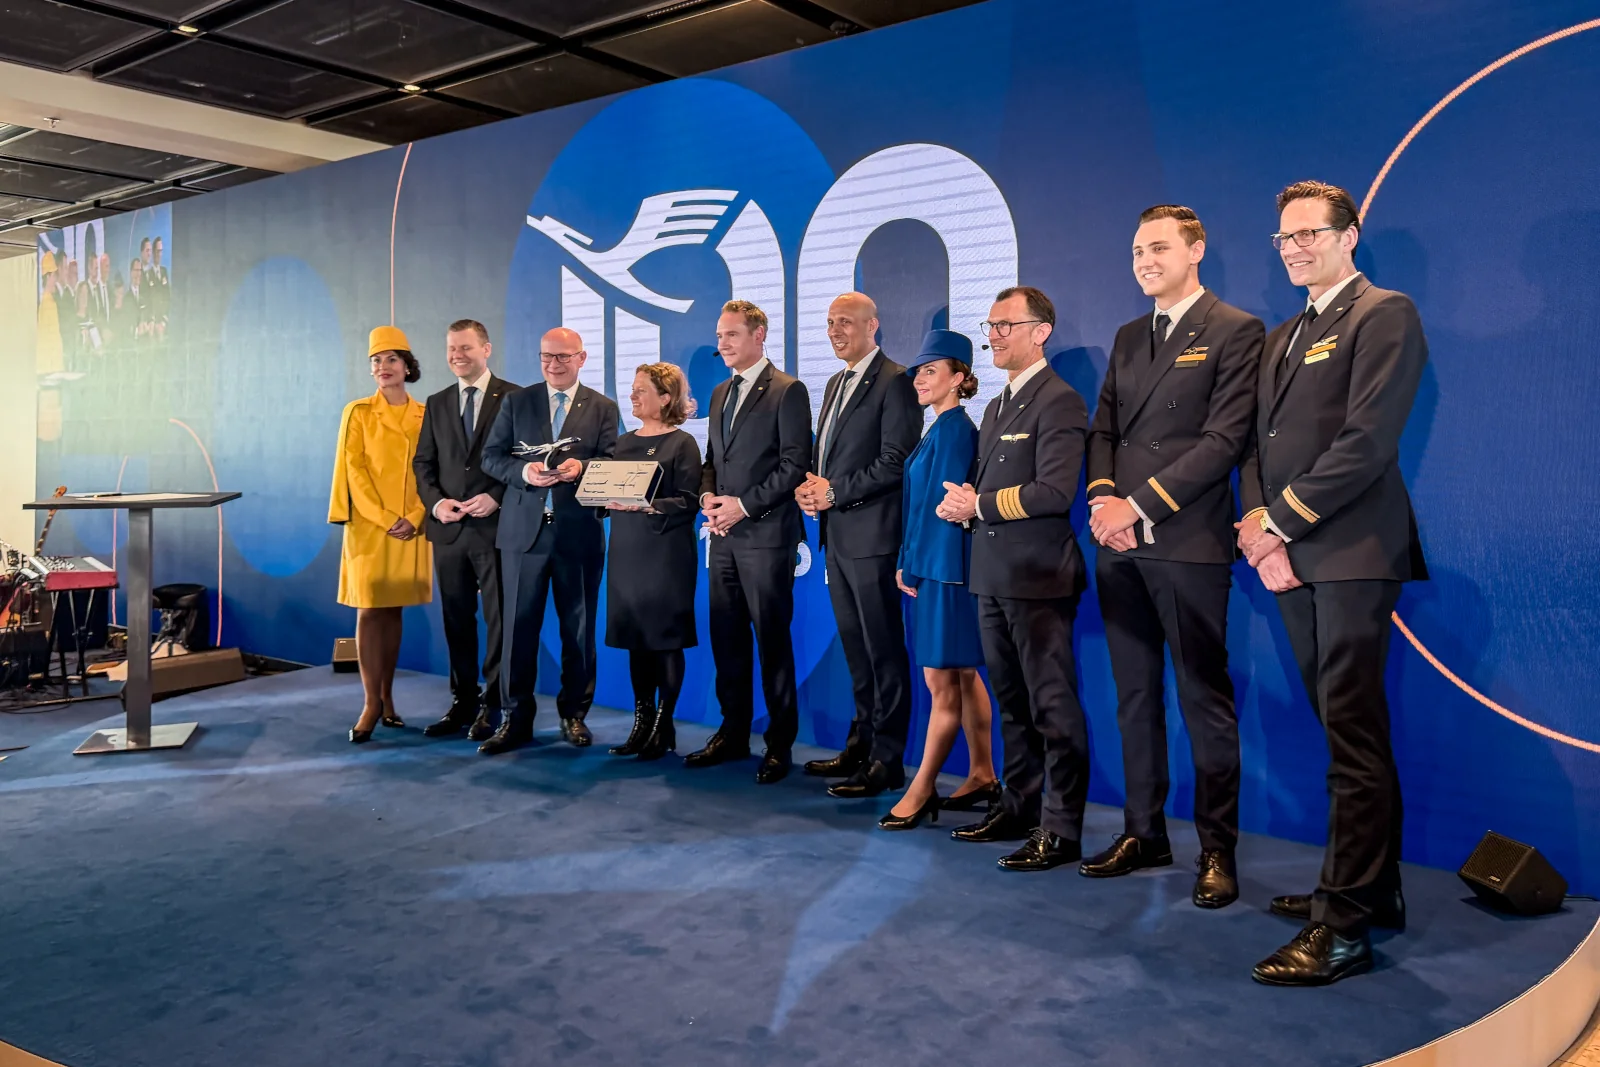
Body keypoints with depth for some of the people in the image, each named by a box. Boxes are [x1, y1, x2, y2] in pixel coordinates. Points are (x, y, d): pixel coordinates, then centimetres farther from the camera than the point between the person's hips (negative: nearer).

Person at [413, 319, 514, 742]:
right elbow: (423, 462, 14)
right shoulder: (437, 403, 15)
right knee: (457, 618, 10)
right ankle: (462, 702, 19)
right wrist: (435, 501, -4)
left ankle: (493, 706, 9)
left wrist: (497, 497, -16)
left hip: (496, 526, -5)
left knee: (498, 618, 1)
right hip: (449, 529, 5)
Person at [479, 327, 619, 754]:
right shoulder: (516, 402, 10)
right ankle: (515, 718, 10)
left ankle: (574, 714, 18)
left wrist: (581, 466, -19)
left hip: (579, 532, 0)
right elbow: (491, 456, 6)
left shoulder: (603, 408, 8)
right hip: (524, 529, 1)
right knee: (519, 625, 2)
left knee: (578, 627, 6)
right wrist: (522, 471, -14)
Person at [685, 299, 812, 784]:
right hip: (724, 534, 7)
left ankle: (780, 744, 8)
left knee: (772, 638, -2)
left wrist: (744, 504, -14)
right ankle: (733, 734, 21)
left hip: (766, 532, -7)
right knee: (726, 638, 10)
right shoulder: (720, 393, 17)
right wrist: (708, 497, 1)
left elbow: (795, 464, -12)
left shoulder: (788, 391, -6)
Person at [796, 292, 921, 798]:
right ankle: (861, 742, 26)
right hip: (837, 534, 9)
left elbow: (895, 461, -17)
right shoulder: (835, 383, 19)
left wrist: (834, 491, -15)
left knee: (883, 649, -3)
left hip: (872, 535, -9)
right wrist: (811, 486, 3)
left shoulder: (894, 381, -9)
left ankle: (887, 760, 3)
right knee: (855, 647, 16)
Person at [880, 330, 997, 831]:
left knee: (941, 682, -2)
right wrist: (908, 562, 11)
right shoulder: (943, 428, 15)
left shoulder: (953, 429, -14)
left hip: (944, 567, -10)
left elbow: (942, 504, -17)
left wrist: (910, 563, -11)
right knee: (963, 677, 14)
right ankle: (982, 776, 23)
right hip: (932, 565, 10)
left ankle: (922, 789, 4)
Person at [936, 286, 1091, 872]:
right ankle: (1019, 807, 29)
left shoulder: (1059, 401, -11)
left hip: (1038, 577, -9)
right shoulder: (996, 406, 19)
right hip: (994, 576, 9)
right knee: (1012, 702, 17)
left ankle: (1061, 830, 4)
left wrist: (979, 505, -14)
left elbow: (1055, 491, -21)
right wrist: (963, 502, 0)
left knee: (1053, 707, -3)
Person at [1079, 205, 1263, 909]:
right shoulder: (1128, 338, 19)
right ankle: (1143, 832, 21)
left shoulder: (1235, 331, -2)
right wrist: (1102, 496, -4)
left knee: (1205, 699, 0)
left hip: (1187, 542, -6)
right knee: (1134, 695, 11)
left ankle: (1218, 849, 9)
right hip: (1118, 544, 7)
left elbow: (1224, 440, -11)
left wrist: (1137, 505, -14)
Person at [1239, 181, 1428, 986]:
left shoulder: (1384, 315, -3)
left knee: (1353, 740, -7)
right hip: (1293, 557, 8)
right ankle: (1372, 891, 22)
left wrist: (1278, 520, -11)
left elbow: (1366, 442, -14)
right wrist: (1261, 532, -1)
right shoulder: (1283, 338, 23)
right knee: (1345, 732, 12)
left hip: (1351, 554, -8)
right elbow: (1259, 446, 15)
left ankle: (1344, 926, -3)